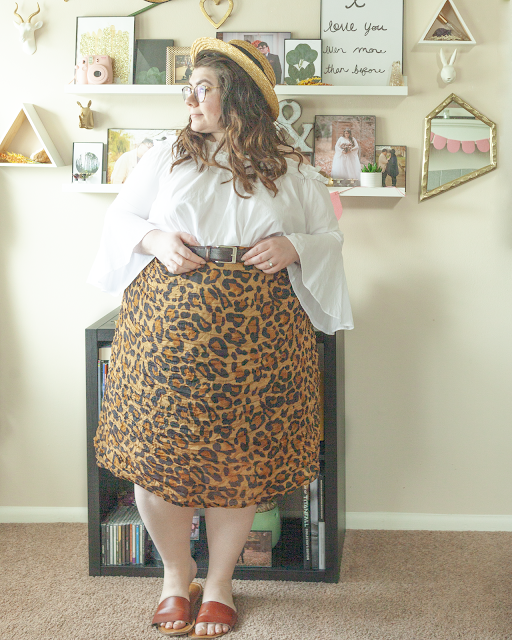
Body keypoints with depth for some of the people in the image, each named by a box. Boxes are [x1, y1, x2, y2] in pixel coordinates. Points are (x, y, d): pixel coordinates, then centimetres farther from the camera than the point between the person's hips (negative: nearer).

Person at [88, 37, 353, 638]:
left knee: (239, 460, 4)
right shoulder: (165, 158, 10)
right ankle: (176, 575, 27)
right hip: (167, 328, 1)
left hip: (255, 337, 0)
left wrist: (292, 248, -10)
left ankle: (219, 584, 27)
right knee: (157, 454, 0)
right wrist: (155, 240, -7)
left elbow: (330, 238, 12)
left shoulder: (292, 172, 8)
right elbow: (119, 219, 14)